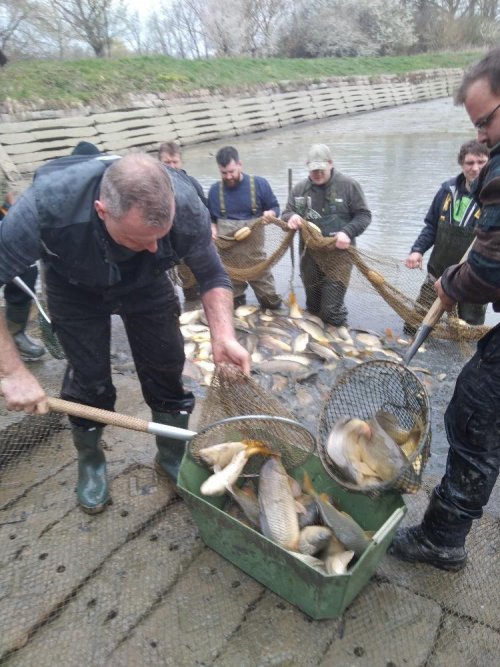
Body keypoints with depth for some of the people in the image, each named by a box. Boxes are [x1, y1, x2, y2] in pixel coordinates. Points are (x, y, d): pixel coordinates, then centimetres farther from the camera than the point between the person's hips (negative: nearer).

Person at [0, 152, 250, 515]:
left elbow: (213, 275, -19)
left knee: (166, 371, 1)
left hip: (147, 284, 2)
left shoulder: (186, 206, -34)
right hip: (76, 288, -1)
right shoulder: (49, 204, -40)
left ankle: (173, 457, 26)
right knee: (89, 380, -1)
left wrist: (223, 335, -36)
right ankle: (90, 461, 29)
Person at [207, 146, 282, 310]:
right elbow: (210, 217, 14)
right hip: (228, 254, 2)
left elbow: (275, 207, 6)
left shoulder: (259, 184, -4)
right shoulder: (214, 190, 1)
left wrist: (270, 214, -17)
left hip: (255, 252, -2)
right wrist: (213, 228, -7)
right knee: (232, 291, 16)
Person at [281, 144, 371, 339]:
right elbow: (286, 213, 11)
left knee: (332, 305, -5)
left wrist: (348, 232, -22)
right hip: (309, 253, 4)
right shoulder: (300, 188, 4)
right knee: (312, 300, 17)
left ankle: (338, 324, 24)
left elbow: (364, 215, -3)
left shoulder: (348, 185, -5)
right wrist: (291, 217, -15)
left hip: (338, 252, -3)